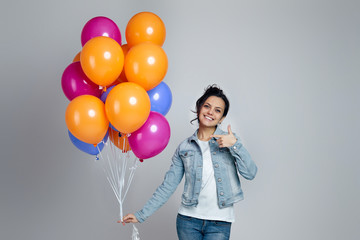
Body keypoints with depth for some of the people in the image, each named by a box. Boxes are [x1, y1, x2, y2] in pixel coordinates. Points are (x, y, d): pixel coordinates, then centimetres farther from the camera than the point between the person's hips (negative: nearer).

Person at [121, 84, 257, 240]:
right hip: (188, 219, 1)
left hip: (220, 223, -1)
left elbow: (250, 173, -7)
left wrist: (235, 145, -19)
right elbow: (168, 186, 6)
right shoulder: (184, 147, 4)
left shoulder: (229, 140, 2)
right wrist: (142, 215, 3)